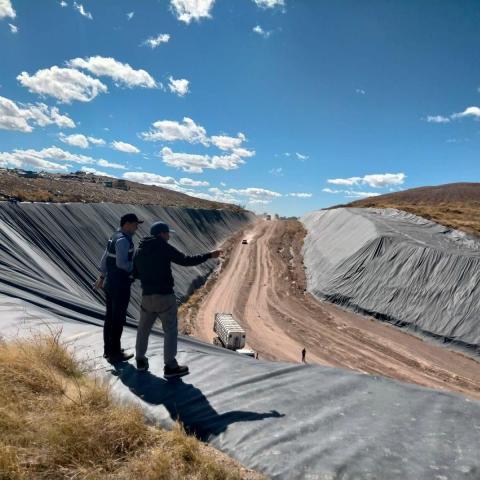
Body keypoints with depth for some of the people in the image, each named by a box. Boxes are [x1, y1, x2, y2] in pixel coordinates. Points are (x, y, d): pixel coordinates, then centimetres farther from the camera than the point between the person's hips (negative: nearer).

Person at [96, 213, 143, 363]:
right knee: (118, 319, 1)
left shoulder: (115, 237, 12)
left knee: (110, 317, 17)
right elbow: (121, 263, -26)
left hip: (110, 283, 10)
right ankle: (114, 354, 12)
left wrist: (102, 276, 27)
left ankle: (108, 349, 29)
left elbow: (105, 258, 19)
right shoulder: (123, 240, -19)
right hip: (120, 285, -10)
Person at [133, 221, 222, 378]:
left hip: (147, 296, 6)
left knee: (144, 328, 20)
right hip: (165, 296, -6)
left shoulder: (140, 251, 9)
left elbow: (135, 273, 17)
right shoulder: (164, 248, -10)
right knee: (171, 330, 1)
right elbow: (186, 261, -13)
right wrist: (209, 256, -8)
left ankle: (141, 360, 32)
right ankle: (170, 366, 3)